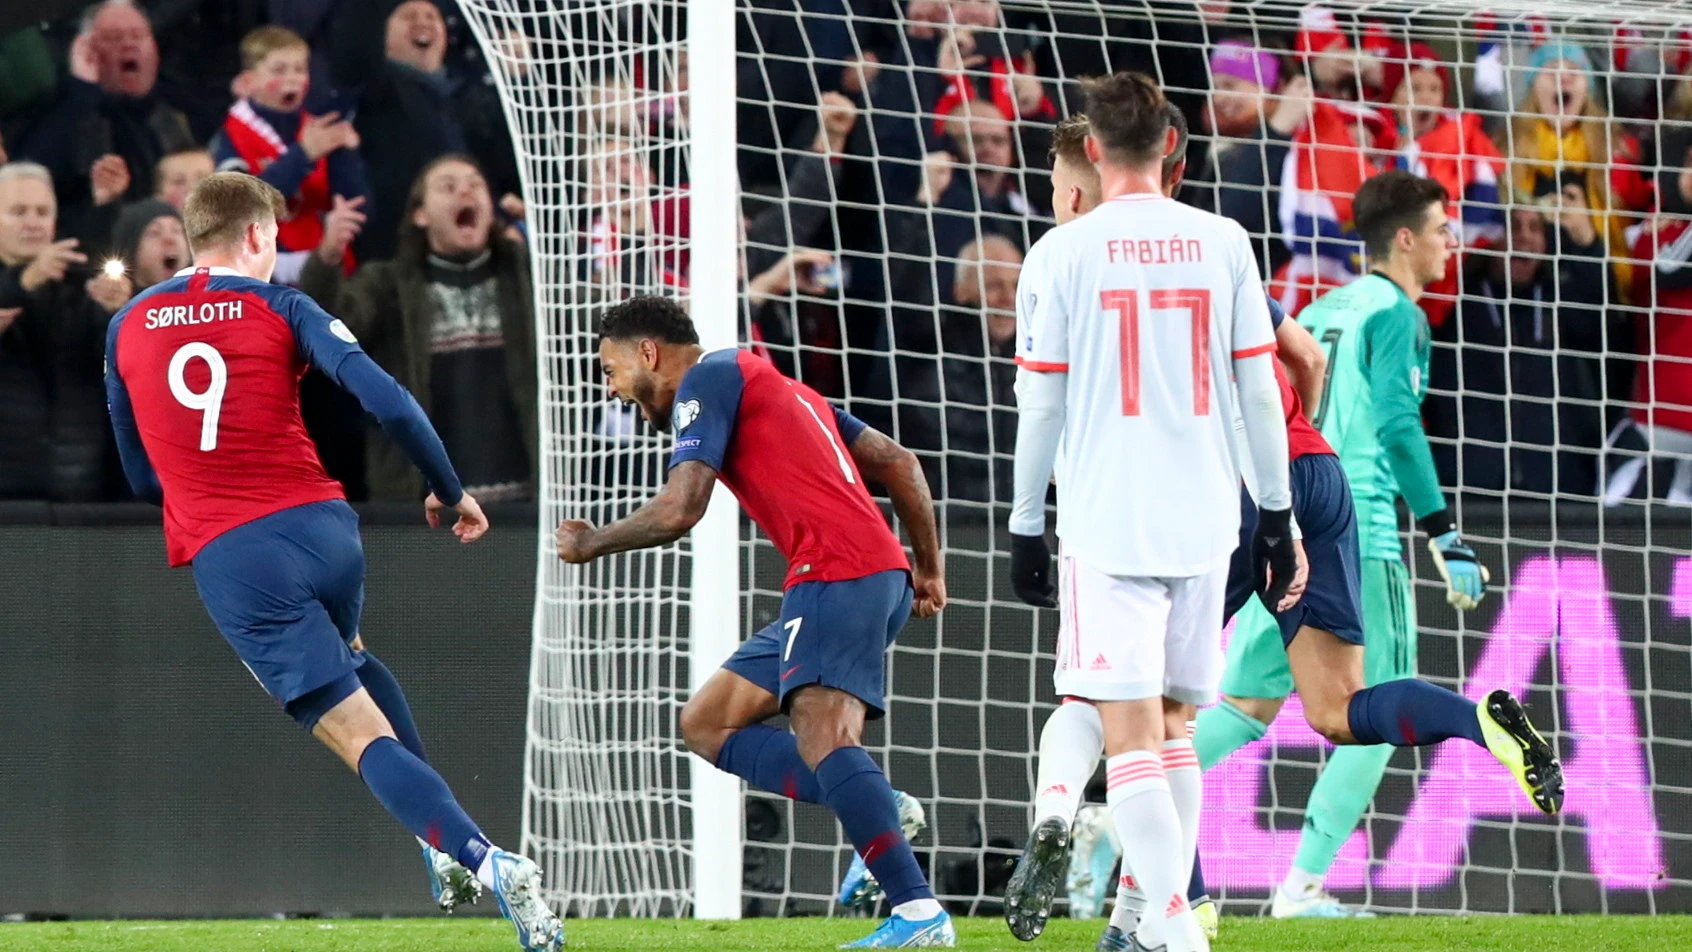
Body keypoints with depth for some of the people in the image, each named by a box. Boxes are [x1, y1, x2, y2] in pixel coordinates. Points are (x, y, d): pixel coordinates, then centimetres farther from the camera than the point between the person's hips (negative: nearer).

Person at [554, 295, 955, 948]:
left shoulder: (710, 378, 1)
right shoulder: (778, 387, 29)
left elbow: (680, 508, -10)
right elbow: (897, 462, 26)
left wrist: (592, 543, 6)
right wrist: (930, 567, 25)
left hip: (838, 572, -10)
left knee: (820, 736, -26)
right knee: (706, 723, 11)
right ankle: (877, 814, -6)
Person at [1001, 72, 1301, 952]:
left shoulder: (1061, 254, -3)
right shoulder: (1223, 244, 4)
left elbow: (1041, 404, -2)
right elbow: (1259, 390, 7)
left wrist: (1025, 527, 7)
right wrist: (1276, 514, 15)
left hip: (1107, 522, -4)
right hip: (1204, 519, 4)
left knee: (1130, 734, -6)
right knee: (1172, 727, 16)